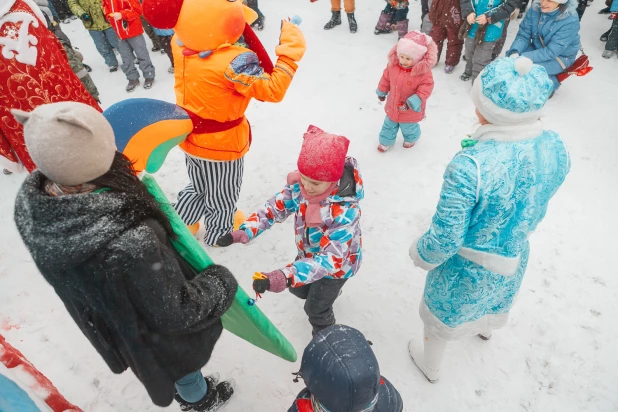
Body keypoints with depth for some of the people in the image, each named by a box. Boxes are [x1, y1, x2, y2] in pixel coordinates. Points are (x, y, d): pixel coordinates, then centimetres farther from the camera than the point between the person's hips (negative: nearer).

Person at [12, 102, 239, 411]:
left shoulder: (30, 202, -25)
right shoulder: (131, 246, -48)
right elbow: (175, 314, -32)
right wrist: (222, 283, -15)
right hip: (152, 335, -6)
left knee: (161, 366, 37)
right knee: (182, 363, 30)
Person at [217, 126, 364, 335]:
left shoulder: (346, 211, -43)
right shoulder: (299, 186, -25)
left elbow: (330, 258, -46)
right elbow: (274, 208, -15)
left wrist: (286, 276, -58)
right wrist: (245, 232, -33)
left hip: (338, 263, -6)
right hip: (309, 254, 6)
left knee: (316, 308, 10)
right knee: (298, 287, 28)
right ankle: (327, 290, 62)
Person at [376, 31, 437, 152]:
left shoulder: (423, 71, -29)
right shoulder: (393, 64, -16)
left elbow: (427, 87, -23)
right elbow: (386, 78, 0)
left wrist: (414, 101, -35)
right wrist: (381, 91, 14)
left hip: (410, 109, -4)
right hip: (393, 105, 4)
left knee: (408, 127, 22)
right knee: (389, 124, 25)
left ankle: (411, 138, 55)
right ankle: (386, 141, 49)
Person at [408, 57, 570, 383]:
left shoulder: (469, 165, -39)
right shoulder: (556, 148, -18)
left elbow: (445, 239, -30)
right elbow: (537, 209, 0)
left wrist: (420, 254, -8)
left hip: (467, 267, -5)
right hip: (515, 258, 6)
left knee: (443, 314, 25)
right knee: (492, 295, 39)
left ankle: (430, 366, 54)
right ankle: (486, 327, 74)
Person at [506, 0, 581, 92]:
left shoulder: (570, 20, -28)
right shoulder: (536, 8, -15)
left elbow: (551, 51, -31)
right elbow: (523, 35, -12)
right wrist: (515, 52, -32)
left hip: (560, 56, -5)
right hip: (537, 48, 5)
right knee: (511, 54, -15)